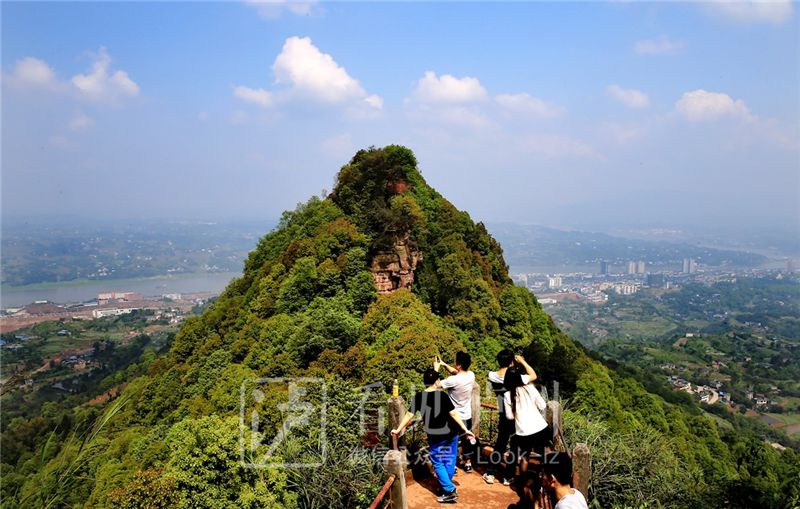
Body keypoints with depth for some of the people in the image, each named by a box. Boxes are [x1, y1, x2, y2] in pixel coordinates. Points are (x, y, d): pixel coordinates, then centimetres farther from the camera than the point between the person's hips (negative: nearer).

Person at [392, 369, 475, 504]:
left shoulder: (418, 397, -8)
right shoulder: (442, 395, -13)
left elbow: (409, 415, -4)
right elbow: (453, 414, -14)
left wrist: (398, 430, 7)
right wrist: (465, 429, -9)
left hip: (435, 436, -1)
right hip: (450, 433, 1)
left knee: (438, 463, 10)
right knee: (449, 460, 19)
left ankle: (449, 491, 3)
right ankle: (447, 485, 31)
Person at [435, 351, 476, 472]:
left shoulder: (453, 380, -29)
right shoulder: (471, 375, -9)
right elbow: (455, 372, 10)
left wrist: (436, 369, -4)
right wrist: (444, 364, 2)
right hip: (467, 416, 6)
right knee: (467, 440, 21)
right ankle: (468, 463, 35)